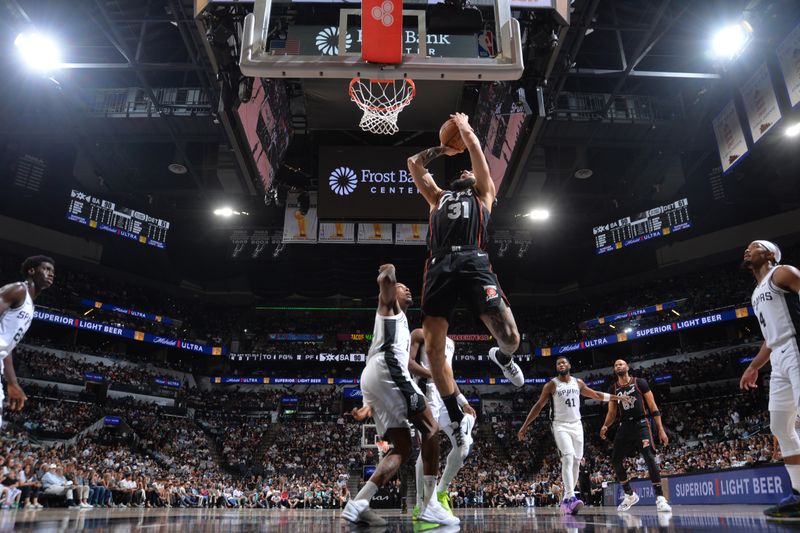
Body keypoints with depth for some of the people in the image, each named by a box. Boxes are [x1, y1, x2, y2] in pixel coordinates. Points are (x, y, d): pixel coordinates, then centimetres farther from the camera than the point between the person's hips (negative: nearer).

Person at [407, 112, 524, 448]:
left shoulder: (483, 195, 27)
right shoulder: (437, 196, 34)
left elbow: (476, 151, 25)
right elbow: (413, 164, 36)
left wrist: (464, 126, 39)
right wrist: (443, 148, 45)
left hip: (474, 262, -2)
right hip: (440, 266, 3)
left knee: (510, 337, -16)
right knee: (433, 348, -7)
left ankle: (502, 357, 25)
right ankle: (457, 419, 13)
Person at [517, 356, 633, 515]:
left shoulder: (578, 382, 7)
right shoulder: (551, 385, -5)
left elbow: (595, 395, 21)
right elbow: (538, 406, -3)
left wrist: (617, 397, 20)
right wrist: (525, 426, -7)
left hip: (576, 425, 5)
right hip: (561, 426, -5)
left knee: (576, 462, 6)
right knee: (568, 459, -22)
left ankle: (566, 499, 16)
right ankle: (571, 498, -30)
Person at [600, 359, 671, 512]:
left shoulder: (640, 383, 1)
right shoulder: (613, 389, 11)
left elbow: (653, 406, -1)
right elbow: (611, 412, 14)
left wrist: (661, 429, -7)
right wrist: (605, 426, -6)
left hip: (641, 424, -5)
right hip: (624, 426, 5)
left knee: (649, 457, -21)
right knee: (615, 461, 4)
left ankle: (660, 498, -15)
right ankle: (630, 495, 22)